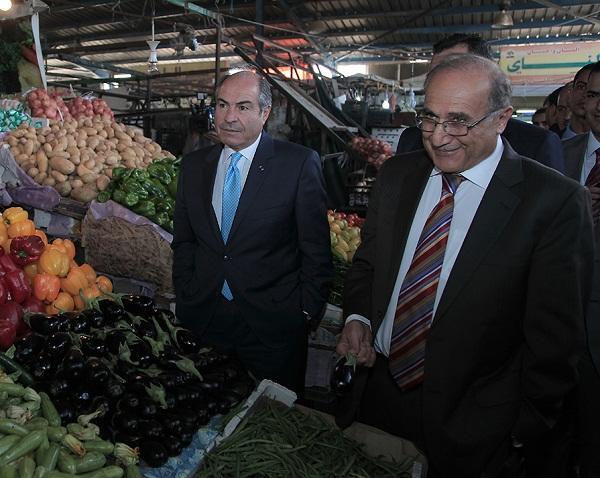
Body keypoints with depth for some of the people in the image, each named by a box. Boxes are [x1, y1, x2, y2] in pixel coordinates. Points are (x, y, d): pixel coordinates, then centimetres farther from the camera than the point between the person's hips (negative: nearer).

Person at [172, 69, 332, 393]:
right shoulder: (193, 165, 5)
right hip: (203, 322, 4)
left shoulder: (300, 163, -9)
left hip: (273, 326, -3)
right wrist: (184, 300, 7)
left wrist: (306, 311, -6)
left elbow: (316, 248, -7)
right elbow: (184, 241, 12)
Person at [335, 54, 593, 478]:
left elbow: (554, 339, -11)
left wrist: (526, 436, -6)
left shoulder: (555, 201, -16)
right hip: (373, 391, 5)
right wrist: (358, 317, -6)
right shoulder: (396, 175, -1)